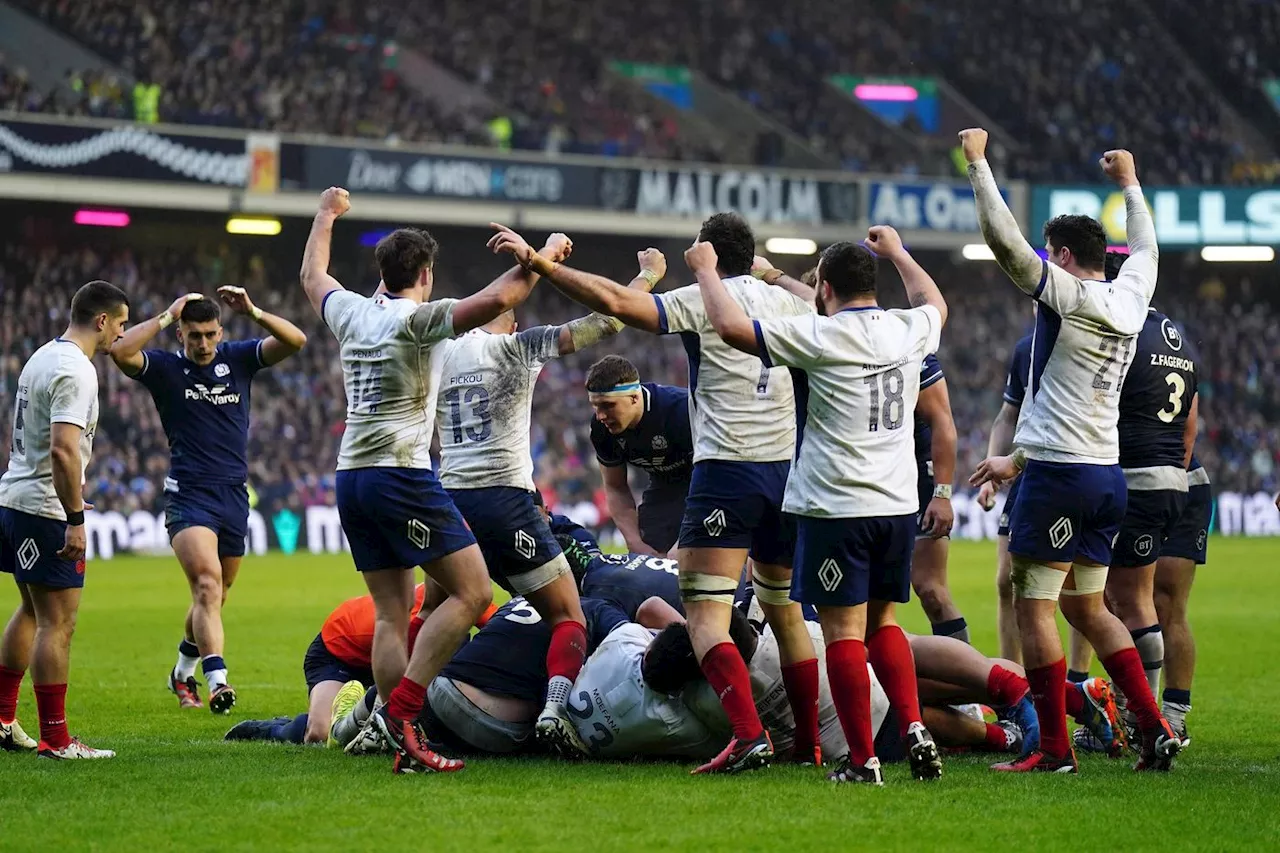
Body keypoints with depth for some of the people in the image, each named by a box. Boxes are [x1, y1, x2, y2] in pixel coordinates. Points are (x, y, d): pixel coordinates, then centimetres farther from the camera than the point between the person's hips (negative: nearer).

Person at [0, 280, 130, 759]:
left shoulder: (44, 356, 13)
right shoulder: (75, 370, -17)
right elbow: (63, 449, -26)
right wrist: (75, 519, -24)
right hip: (45, 508, -10)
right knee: (58, 623, -5)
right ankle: (55, 739, -3)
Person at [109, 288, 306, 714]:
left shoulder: (238, 359, 7)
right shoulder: (165, 368, 0)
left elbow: (295, 340, -4)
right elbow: (120, 351, -19)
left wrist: (253, 312, -18)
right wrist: (166, 317, -16)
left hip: (235, 495, 4)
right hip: (189, 495, -4)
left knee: (214, 597, 14)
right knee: (207, 583, -23)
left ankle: (182, 673, 36)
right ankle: (217, 680, -34)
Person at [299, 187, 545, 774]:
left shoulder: (351, 313, 11)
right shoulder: (418, 318, -8)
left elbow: (312, 276, 33)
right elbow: (496, 300, -20)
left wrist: (326, 215, 47)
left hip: (351, 477, 8)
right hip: (402, 474, -8)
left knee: (392, 613, 7)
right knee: (471, 592, -5)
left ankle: (404, 746, 0)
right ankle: (400, 709, -16)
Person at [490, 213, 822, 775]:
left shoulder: (701, 301, -5)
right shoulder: (788, 303, 12)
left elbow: (613, 302, -16)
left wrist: (538, 262, -13)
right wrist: (774, 273, 48)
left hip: (728, 469, -6)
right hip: (787, 470, 7)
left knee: (705, 616, -9)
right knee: (785, 612, 18)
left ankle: (749, 735, -26)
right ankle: (810, 744, 20)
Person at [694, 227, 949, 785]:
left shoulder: (820, 336, -12)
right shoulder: (908, 330, 6)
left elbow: (731, 326, -13)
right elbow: (935, 303, 31)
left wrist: (706, 269, 4)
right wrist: (897, 252, 45)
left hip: (836, 509, -6)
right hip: (898, 505, 6)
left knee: (843, 631, -1)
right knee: (882, 622, 19)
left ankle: (862, 759, -2)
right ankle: (913, 728, 5)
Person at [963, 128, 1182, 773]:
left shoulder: (1066, 295, -10)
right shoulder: (1130, 297, 9)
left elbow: (1003, 239, -17)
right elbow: (1145, 248, 31)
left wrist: (977, 161, -7)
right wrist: (1129, 183, 45)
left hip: (1058, 472, -8)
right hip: (1109, 472, 8)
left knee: (1032, 606, -2)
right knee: (1086, 605, 16)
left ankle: (1054, 748, -4)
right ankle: (1155, 729, 8)